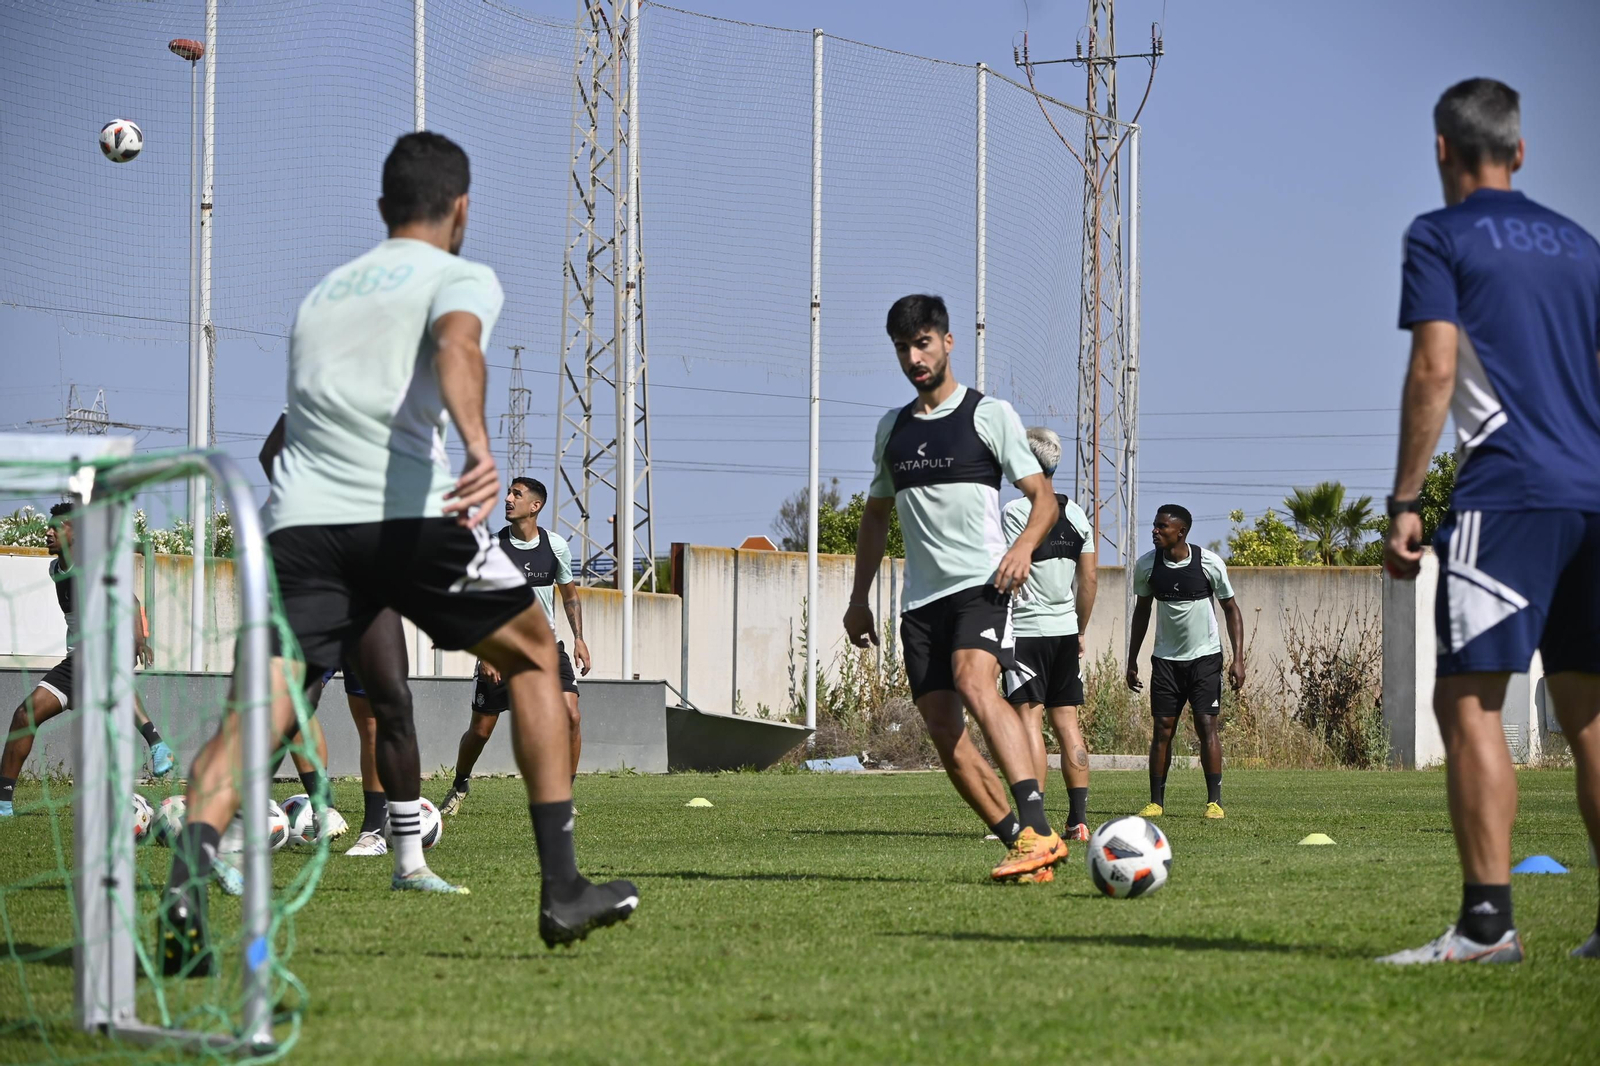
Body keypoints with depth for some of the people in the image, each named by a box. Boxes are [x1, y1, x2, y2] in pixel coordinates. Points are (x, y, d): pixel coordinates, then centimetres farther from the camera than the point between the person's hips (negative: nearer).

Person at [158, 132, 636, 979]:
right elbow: (456, 345, -12)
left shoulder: (322, 293, 30)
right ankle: (562, 889, 15)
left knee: (259, 710, -7)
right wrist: (479, 448, -30)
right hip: (412, 510, -4)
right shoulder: (460, 278, 12)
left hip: (299, 518, 4)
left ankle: (191, 862, -36)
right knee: (532, 654, 18)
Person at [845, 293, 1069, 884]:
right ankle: (1023, 847, 2)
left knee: (974, 683, -31)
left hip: (980, 584, -6)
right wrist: (859, 598, 22)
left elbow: (1043, 497, 1)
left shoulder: (990, 413, 3)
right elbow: (876, 515, 28)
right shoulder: (892, 427, 18)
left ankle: (1039, 832, -39)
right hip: (920, 598, 6)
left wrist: (1023, 546, -20)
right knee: (944, 733, -3)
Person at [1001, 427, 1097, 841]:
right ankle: (1078, 819, 5)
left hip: (1026, 629, -6)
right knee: (1067, 722, 8)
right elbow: (1088, 581, 12)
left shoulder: (1016, 511, -10)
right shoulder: (1077, 515, 10)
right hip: (1065, 629, 6)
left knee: (1029, 718, -6)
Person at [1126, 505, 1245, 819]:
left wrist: (1238, 659, -10)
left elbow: (1231, 608, -3)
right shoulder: (1146, 565, -4)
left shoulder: (1210, 563, -13)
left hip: (1205, 655, -3)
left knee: (1206, 724, -10)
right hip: (1166, 658, 3)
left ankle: (1214, 801, -7)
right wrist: (1132, 661, 10)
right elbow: (1142, 611, 10)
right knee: (1162, 728, -1)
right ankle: (1156, 802, 6)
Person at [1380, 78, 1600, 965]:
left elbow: (1435, 369, -9)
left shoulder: (1441, 236, 2)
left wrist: (1403, 503, -8)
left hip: (1505, 493, -7)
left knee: (1467, 700, -7)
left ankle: (1487, 920, -16)